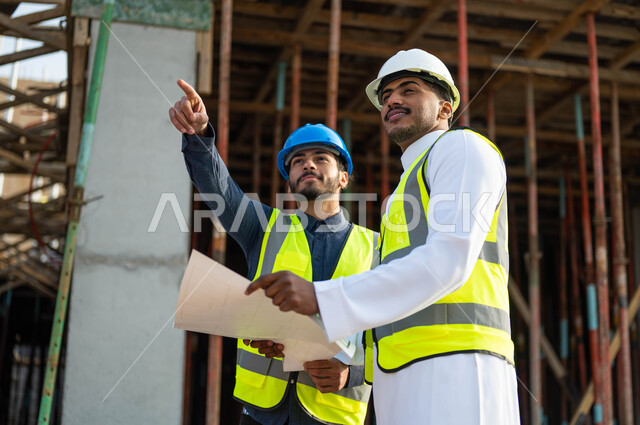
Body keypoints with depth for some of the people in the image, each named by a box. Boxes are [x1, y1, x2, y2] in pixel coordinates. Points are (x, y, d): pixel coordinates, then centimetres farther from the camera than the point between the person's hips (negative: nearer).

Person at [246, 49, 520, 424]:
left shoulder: (463, 147, 5)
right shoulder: (407, 196, 32)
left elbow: (448, 263, -13)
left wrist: (321, 298, -18)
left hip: (454, 379, -9)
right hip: (408, 391, 9)